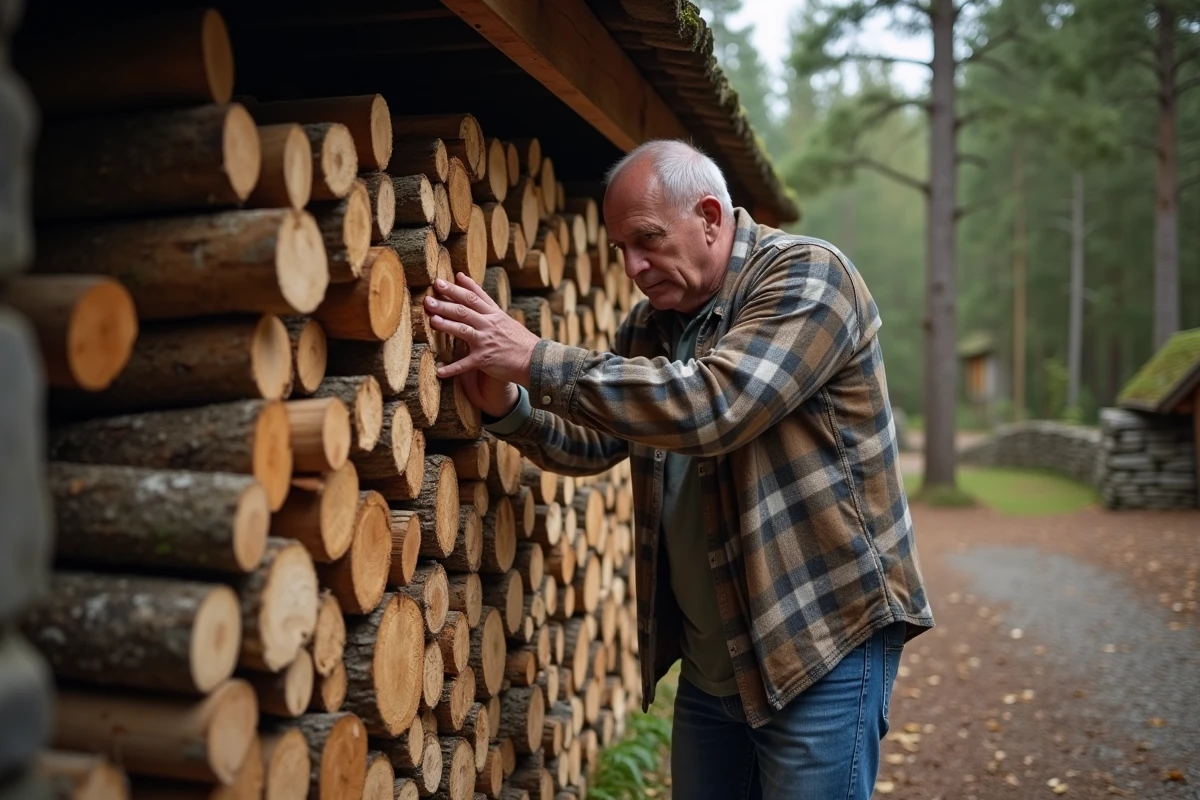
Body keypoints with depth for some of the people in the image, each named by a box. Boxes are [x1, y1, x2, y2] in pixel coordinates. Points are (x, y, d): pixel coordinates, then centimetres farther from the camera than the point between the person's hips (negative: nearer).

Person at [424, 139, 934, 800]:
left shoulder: (806, 275, -14)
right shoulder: (650, 323, 9)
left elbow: (710, 404, -29)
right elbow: (592, 442, 12)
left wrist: (535, 359, -26)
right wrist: (506, 408, -9)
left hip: (822, 643, -7)